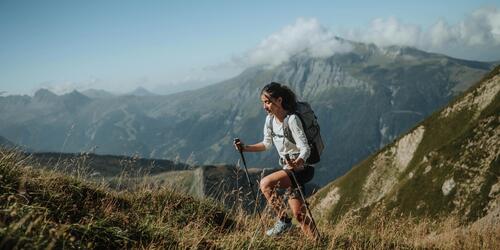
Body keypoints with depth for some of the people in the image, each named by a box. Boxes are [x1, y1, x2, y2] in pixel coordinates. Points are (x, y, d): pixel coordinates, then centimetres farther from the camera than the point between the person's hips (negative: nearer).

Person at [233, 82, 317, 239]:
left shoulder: (292, 120, -21)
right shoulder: (270, 120, 2)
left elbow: (305, 149, -25)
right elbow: (267, 144, 17)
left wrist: (297, 162, -44)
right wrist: (246, 148, 7)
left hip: (300, 168, -8)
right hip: (288, 168, 8)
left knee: (265, 183, -24)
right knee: (298, 214, 9)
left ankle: (283, 220, -8)